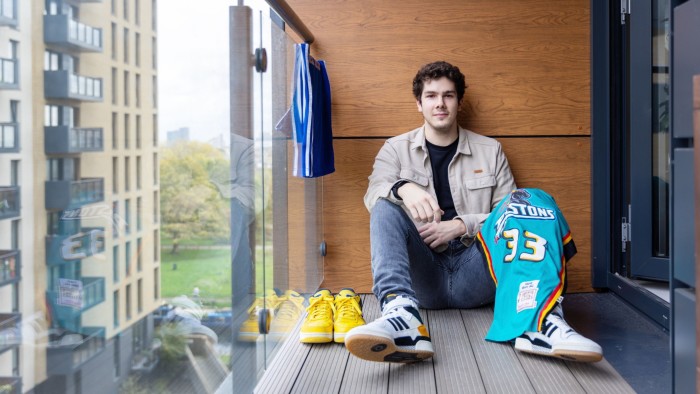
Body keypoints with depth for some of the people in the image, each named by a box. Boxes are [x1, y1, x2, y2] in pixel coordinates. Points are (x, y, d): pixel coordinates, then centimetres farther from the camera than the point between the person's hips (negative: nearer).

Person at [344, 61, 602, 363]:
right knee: (386, 208, -26)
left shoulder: (489, 150, 15)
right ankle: (401, 313, -50)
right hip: (423, 277, 0)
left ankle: (544, 319, -41)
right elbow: (373, 194, -8)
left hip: (472, 276, 1)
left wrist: (462, 225, -10)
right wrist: (403, 188, -31)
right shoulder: (396, 149, 12)